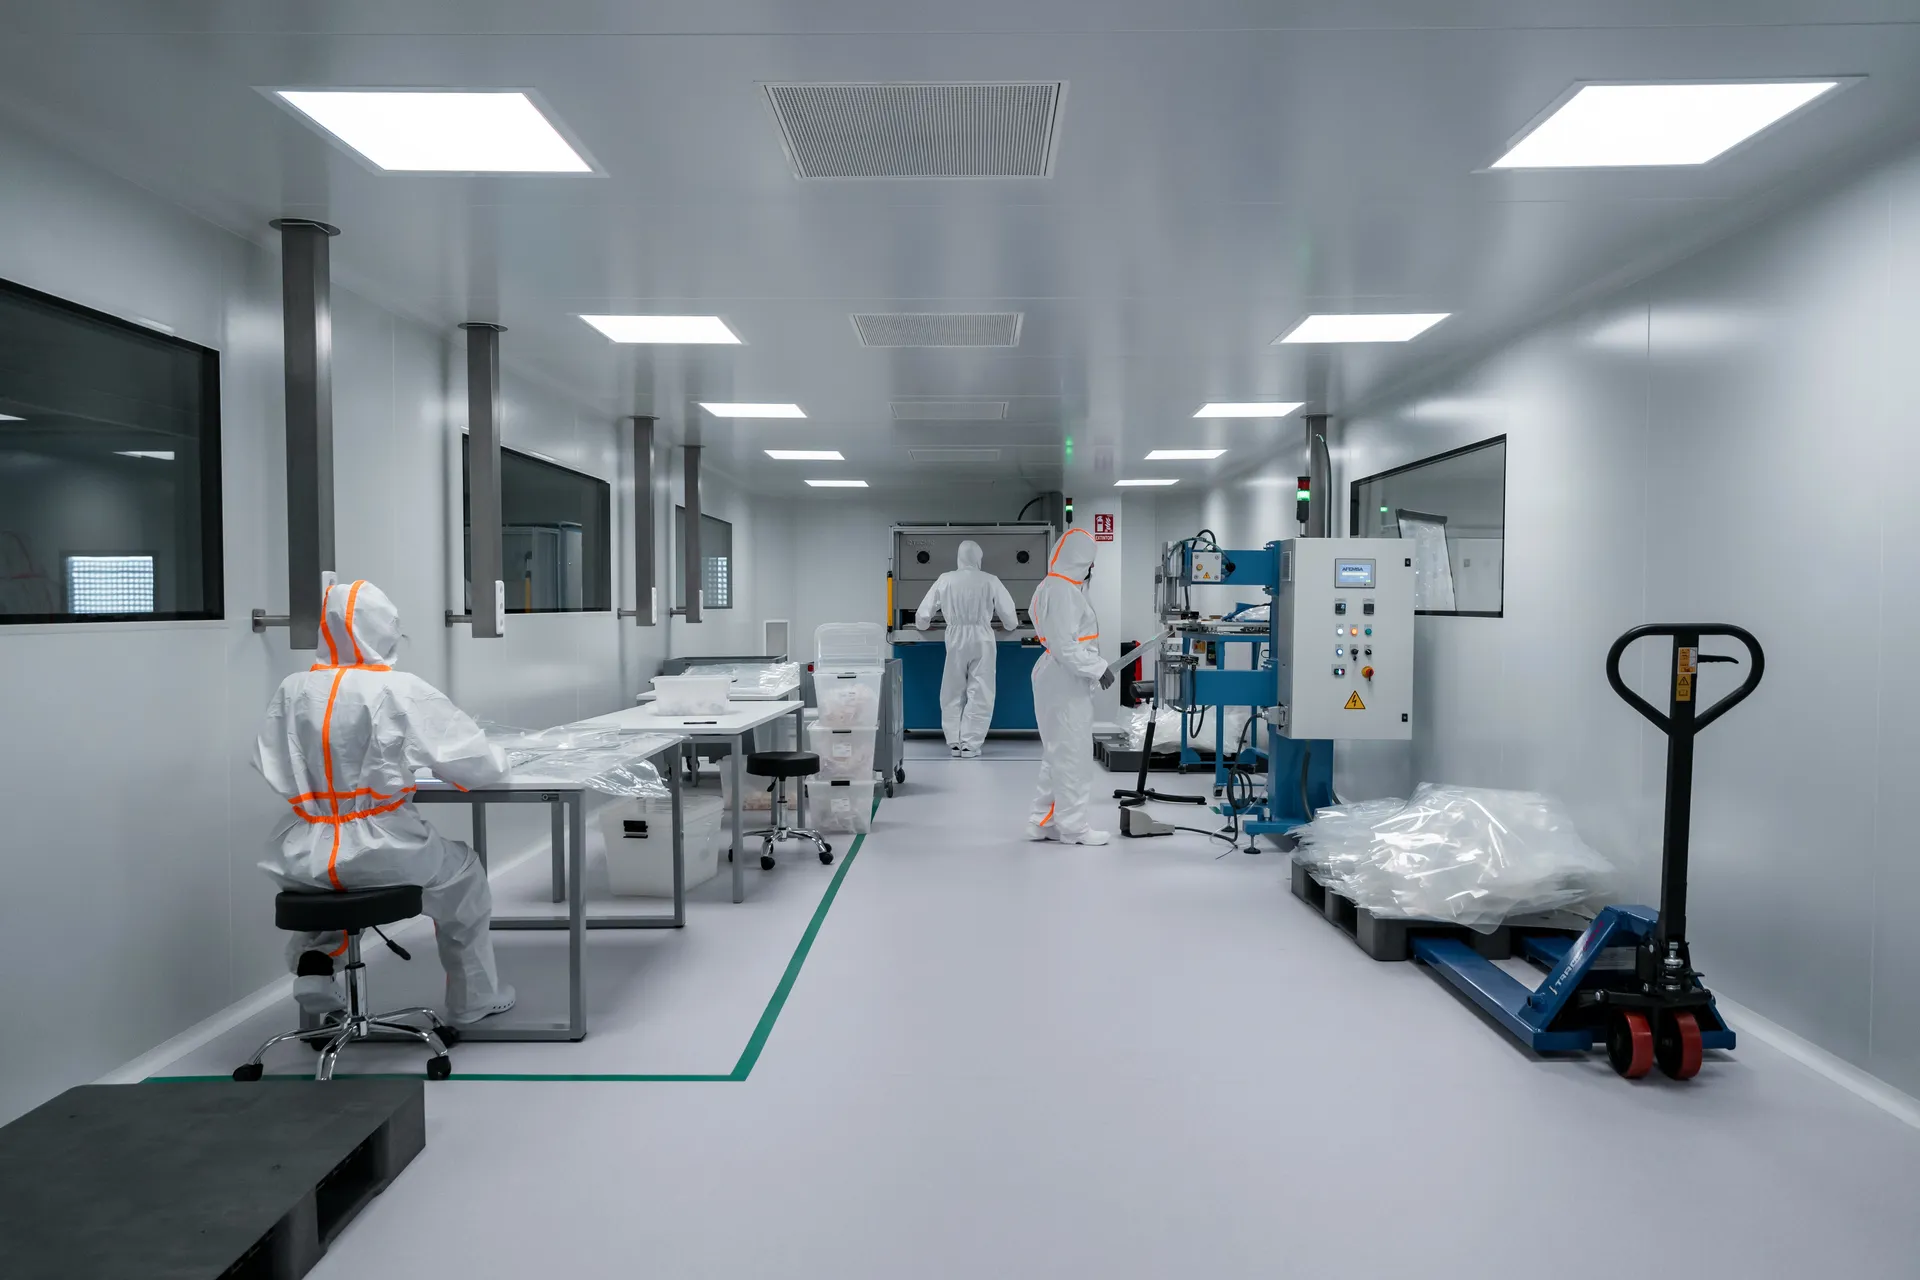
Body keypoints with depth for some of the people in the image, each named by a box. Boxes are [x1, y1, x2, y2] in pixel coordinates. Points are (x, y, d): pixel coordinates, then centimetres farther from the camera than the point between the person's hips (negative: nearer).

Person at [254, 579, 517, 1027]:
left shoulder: (292, 690, -1)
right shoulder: (403, 692, -13)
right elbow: (479, 766, -11)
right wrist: (497, 759, 12)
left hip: (305, 858, 4)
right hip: (382, 853, -4)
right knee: (463, 874, 25)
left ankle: (313, 961, 23)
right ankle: (474, 999, 35)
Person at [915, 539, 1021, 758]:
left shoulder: (945, 580, -2)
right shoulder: (990, 581, -5)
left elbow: (923, 613, 1)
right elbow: (1009, 614, 1)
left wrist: (922, 624, 24)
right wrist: (1011, 625, 24)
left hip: (955, 638, 1)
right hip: (982, 639, -1)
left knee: (953, 692, 13)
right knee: (979, 693, 6)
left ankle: (954, 741, 15)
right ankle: (970, 743, 4)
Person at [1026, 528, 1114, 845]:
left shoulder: (1051, 587, 14)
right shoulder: (1062, 592, -19)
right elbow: (1065, 646, -23)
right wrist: (1098, 667, -17)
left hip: (1060, 680, 11)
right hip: (1065, 682, -11)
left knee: (1057, 754, 16)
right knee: (1072, 754, -2)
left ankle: (1044, 822, 23)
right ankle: (1072, 827, 6)